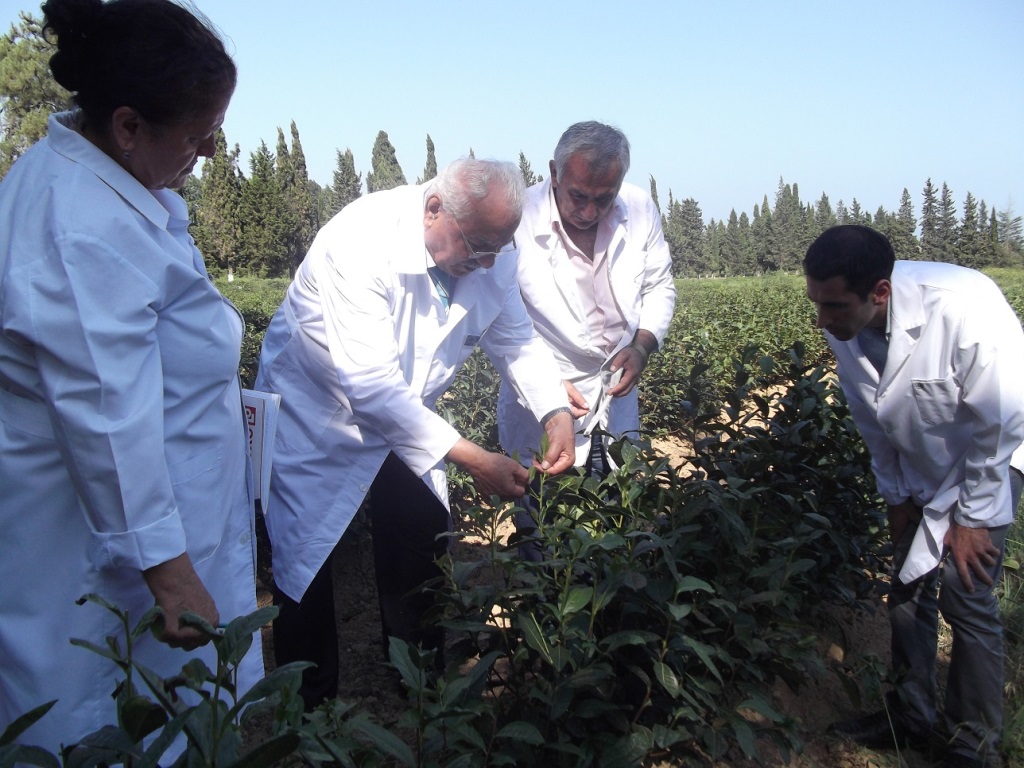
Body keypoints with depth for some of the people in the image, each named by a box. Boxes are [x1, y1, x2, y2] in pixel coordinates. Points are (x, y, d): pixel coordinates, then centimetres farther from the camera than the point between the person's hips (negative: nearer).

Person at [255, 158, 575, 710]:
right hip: (316, 411, -5)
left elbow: (515, 339, -1)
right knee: (306, 564, 2)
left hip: (403, 415, 5)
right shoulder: (361, 243, -35)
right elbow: (371, 385, -39)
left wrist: (555, 412, -19)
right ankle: (310, 712, 24)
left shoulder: (493, 254, -15)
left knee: (423, 549, 7)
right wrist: (470, 458, -39)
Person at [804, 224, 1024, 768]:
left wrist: (971, 518, -15)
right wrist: (896, 496, 5)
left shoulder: (965, 310, -38)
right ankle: (911, 713, 29)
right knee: (907, 588, 9)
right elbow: (871, 418, -2)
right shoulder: (844, 326, -21)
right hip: (921, 467, 5)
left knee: (963, 594, -10)